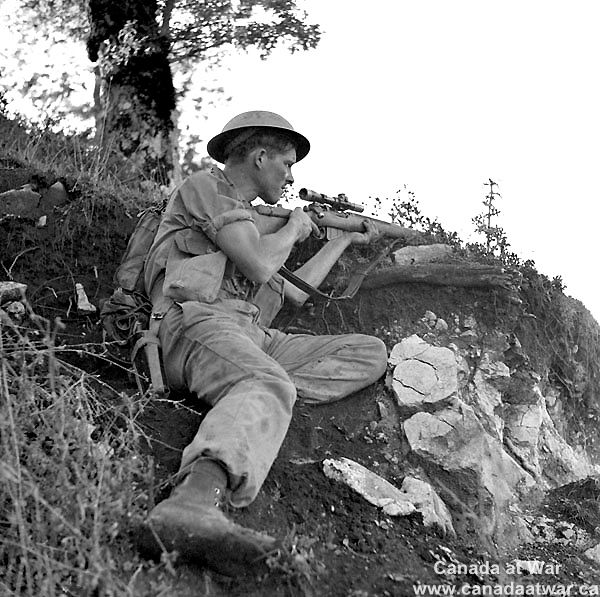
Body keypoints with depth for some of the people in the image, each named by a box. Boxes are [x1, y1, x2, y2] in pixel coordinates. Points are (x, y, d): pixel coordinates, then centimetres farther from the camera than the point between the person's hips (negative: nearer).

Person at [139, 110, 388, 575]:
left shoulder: (248, 219, 33)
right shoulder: (206, 188, 6)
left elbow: (298, 291, 39)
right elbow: (259, 264, -9)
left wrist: (345, 239, 46)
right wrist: (294, 228, 10)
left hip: (255, 338, 9)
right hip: (201, 323, -9)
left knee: (371, 353, 0)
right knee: (270, 386, -40)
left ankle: (251, 403, -24)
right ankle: (193, 505, -69)